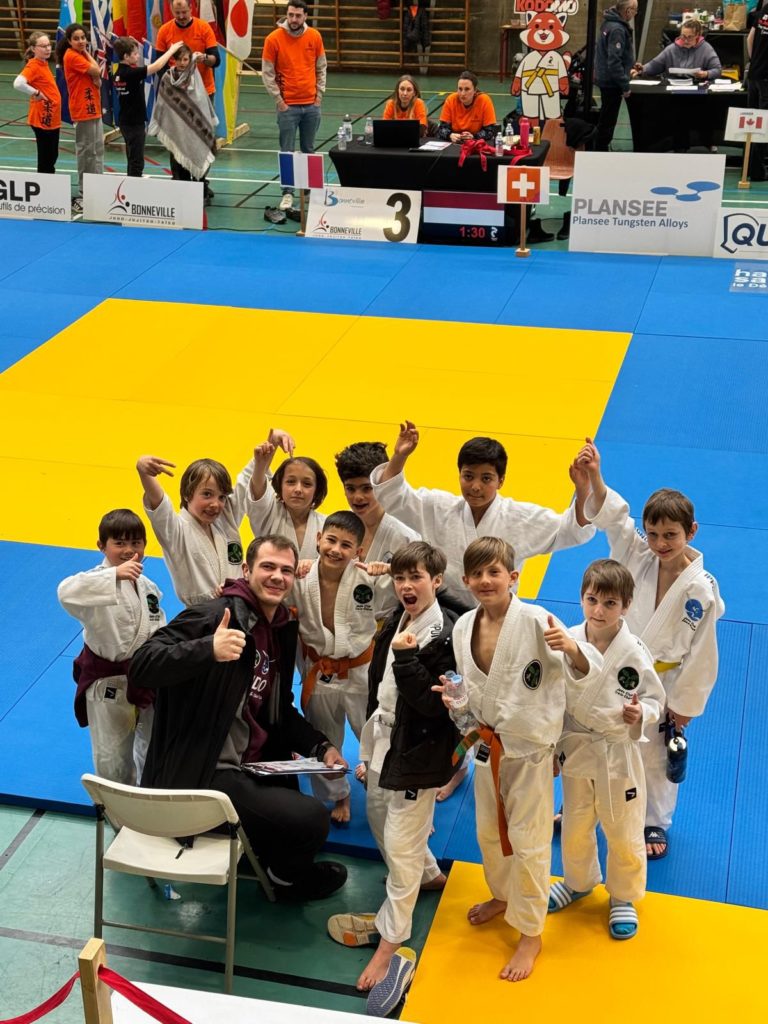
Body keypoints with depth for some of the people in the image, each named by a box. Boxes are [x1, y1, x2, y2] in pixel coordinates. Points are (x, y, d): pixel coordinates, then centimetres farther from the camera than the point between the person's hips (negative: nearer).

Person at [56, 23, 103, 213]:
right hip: (83, 110, -9)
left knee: (98, 148, 14)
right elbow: (96, 71, -19)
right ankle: (85, 193, 1)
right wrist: (87, 54, -6)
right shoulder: (71, 56, -14)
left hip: (93, 108, 9)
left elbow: (97, 81, 5)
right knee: (86, 151, -4)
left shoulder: (83, 55, 13)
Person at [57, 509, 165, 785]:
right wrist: (115, 575, -52)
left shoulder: (147, 587, 1)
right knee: (113, 759, 8)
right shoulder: (99, 581, -21)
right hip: (109, 685, -6)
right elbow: (67, 592, -44)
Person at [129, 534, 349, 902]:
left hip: (252, 768, 9)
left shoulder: (283, 630, 10)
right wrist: (209, 650, -43)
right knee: (312, 818, -13)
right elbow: (141, 667, -28)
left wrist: (321, 746, 5)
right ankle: (287, 877, 17)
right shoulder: (216, 616, -17)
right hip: (203, 775, -9)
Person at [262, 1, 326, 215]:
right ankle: (287, 193, 3)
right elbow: (267, 73, -4)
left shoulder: (315, 36, 0)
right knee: (287, 152, -1)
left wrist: (319, 94, 4)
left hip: (311, 105, 3)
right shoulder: (274, 39, -8)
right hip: (287, 106, -3)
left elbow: (321, 68, 10)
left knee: (309, 150, 12)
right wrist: (278, 99, -7)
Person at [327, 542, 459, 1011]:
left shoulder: (446, 634, -21)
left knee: (401, 844, -3)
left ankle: (390, 939, 10)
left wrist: (407, 657, -32)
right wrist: (373, 732, 18)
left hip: (418, 751, -9)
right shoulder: (397, 621, 2)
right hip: (385, 738, 9)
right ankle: (429, 874, 51)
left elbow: (433, 705, -25)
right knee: (381, 819, 25)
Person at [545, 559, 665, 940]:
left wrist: (641, 714, -28)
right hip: (576, 749, 2)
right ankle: (579, 881, 50)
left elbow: (655, 699, -6)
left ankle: (623, 897, 39)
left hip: (618, 754, -2)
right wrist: (552, 747, 3)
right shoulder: (566, 643, -13)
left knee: (624, 833, 13)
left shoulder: (634, 652, -18)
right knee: (575, 830, 22)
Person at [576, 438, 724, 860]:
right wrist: (593, 476, -37)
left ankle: (654, 823, 41)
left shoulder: (701, 589, -20)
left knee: (654, 755, 17)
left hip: (660, 683, -3)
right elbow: (611, 514, -19)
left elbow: (701, 653, -13)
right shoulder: (637, 555, -11)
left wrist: (685, 703, -7)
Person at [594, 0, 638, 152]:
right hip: (612, 82, -10)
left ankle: (600, 149, 33)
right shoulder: (617, 29, -24)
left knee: (606, 117, 21)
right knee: (608, 119, 1)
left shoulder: (610, 23, 6)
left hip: (605, 78, 10)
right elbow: (614, 61, -28)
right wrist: (625, 85, -24)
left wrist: (630, 65, 21)